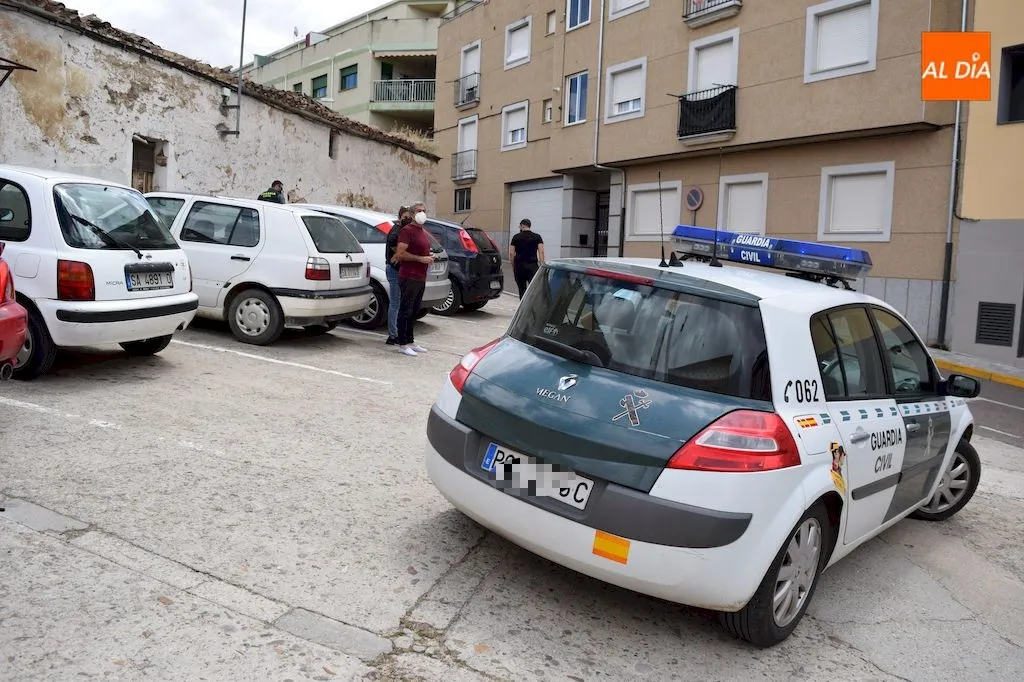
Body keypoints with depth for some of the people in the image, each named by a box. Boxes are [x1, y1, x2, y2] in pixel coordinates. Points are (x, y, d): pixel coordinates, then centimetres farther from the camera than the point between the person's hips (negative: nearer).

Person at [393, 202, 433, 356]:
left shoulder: (423, 232, 18)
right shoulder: (407, 230, -10)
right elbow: (400, 253, -18)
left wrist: (428, 257, 15)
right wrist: (421, 258, -19)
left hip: (421, 278, 9)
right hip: (409, 278, -9)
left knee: (413, 311, 15)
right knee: (405, 311, -4)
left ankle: (410, 341, 24)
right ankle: (402, 344, 1)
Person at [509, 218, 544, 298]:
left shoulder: (516, 237, 6)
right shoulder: (537, 237, 4)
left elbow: (511, 253, 3)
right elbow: (541, 252, -5)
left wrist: (513, 267, 12)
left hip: (519, 265, 1)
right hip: (532, 265, -1)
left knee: (522, 289, 12)